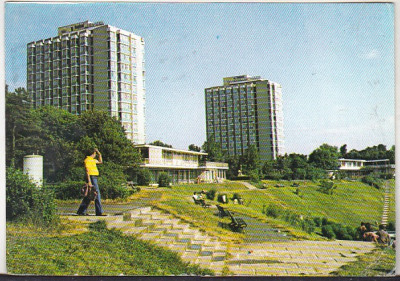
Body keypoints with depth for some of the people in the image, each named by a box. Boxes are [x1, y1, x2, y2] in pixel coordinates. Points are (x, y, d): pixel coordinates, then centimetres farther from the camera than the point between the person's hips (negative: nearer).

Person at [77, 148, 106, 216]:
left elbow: (100, 162, 35)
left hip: (94, 178, 10)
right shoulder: (87, 160, -9)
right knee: (97, 194, -9)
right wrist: (89, 181, -22)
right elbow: (87, 171, -16)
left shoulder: (93, 160, 19)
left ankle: (81, 211, 16)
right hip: (92, 178, -10)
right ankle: (99, 212, -7)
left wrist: (99, 154, 25)